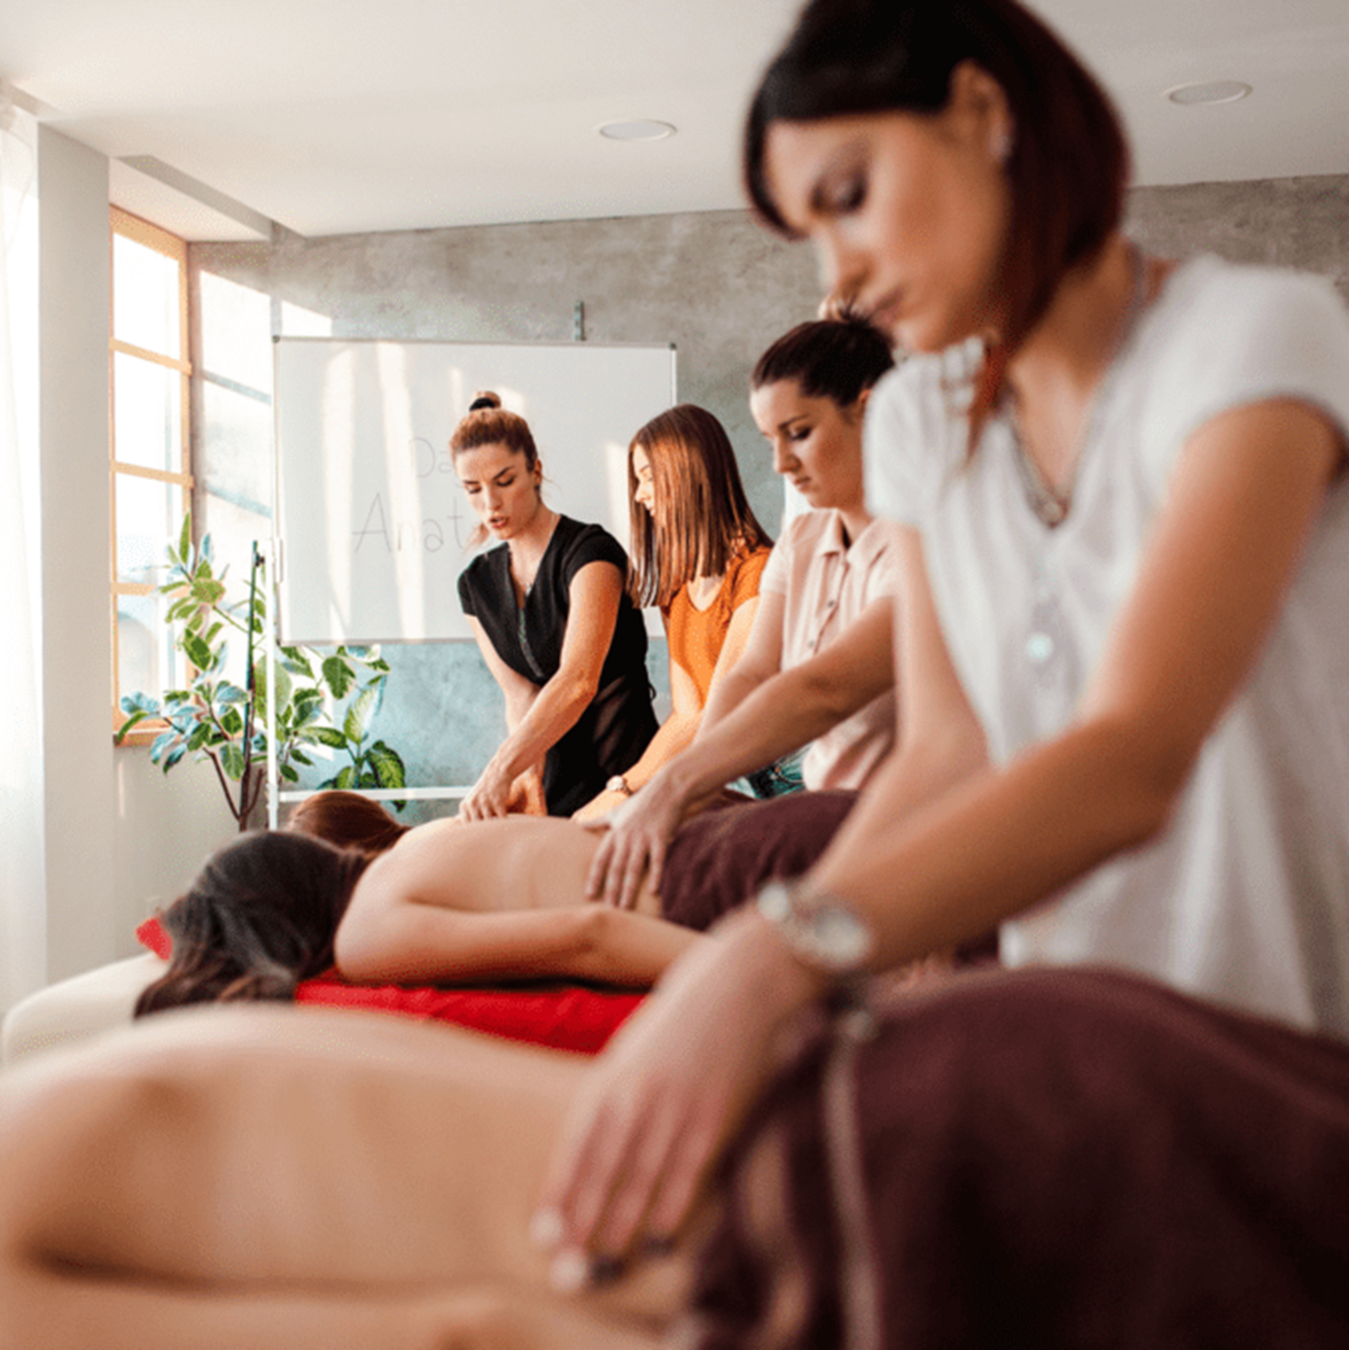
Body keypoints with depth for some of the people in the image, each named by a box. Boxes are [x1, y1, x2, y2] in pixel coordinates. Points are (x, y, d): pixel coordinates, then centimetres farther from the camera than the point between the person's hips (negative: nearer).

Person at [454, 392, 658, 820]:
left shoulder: (591, 551, -12)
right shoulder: (476, 583, 9)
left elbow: (578, 681, -26)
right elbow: (519, 694, 0)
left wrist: (501, 771, -36)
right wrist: (528, 777, -19)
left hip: (623, 773, -5)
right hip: (553, 785, 5)